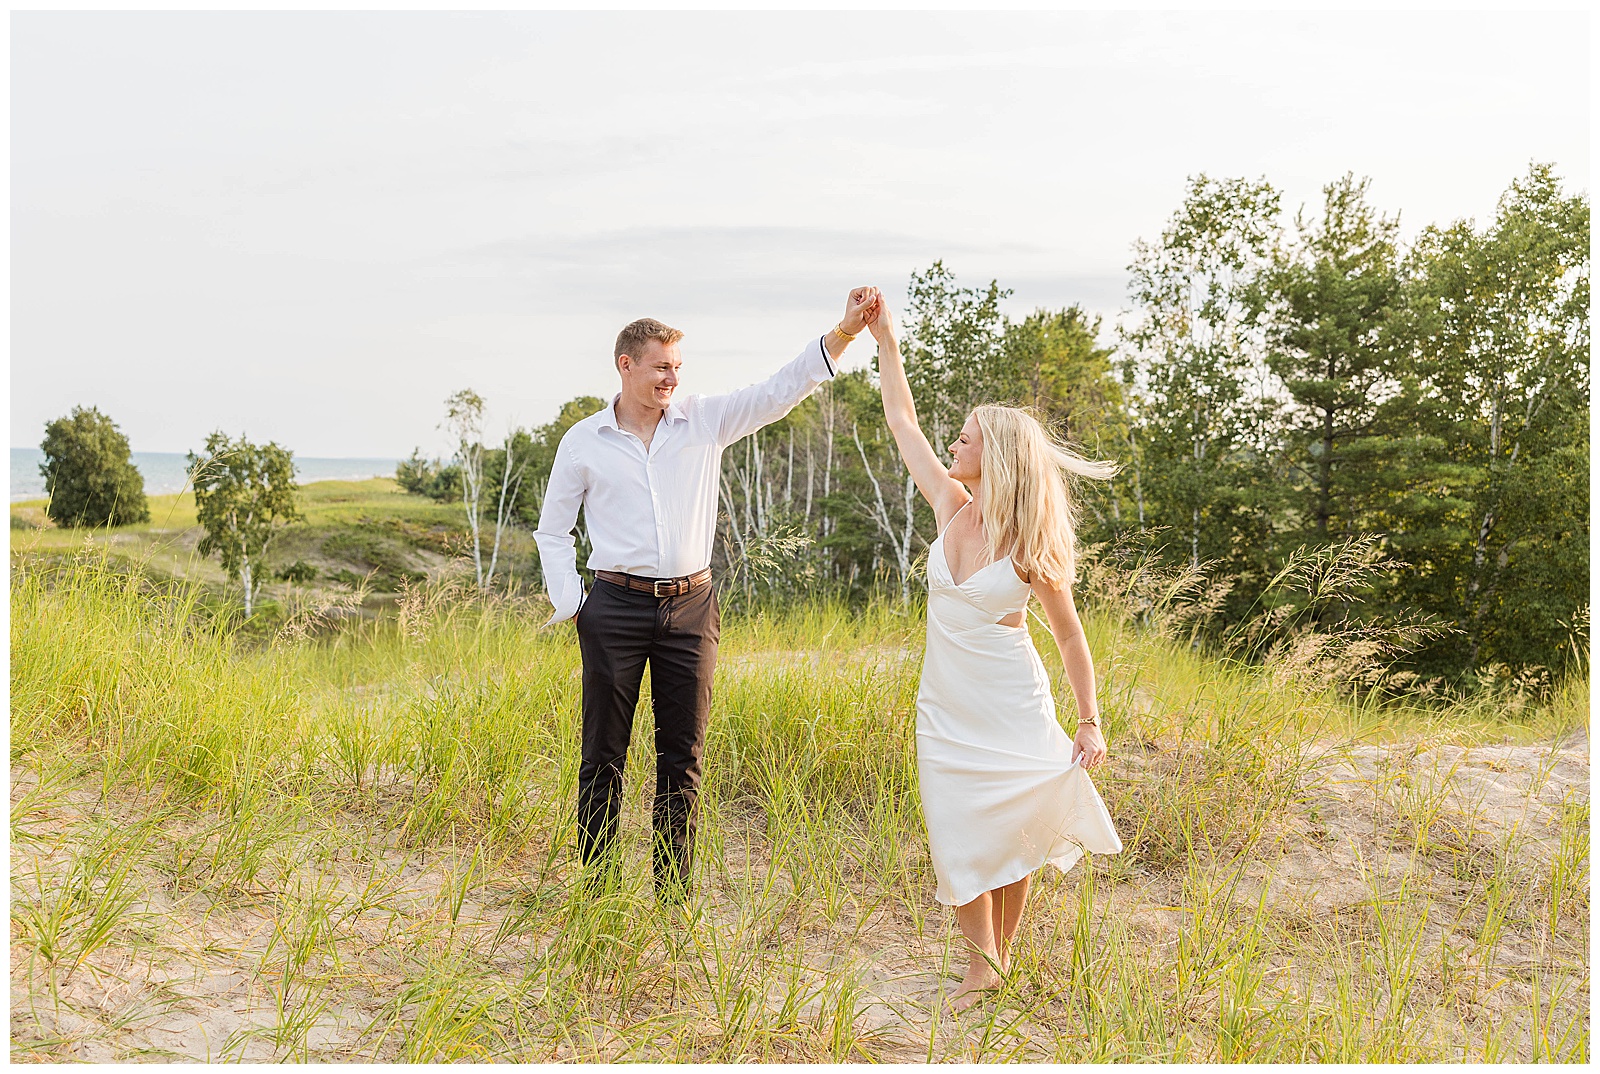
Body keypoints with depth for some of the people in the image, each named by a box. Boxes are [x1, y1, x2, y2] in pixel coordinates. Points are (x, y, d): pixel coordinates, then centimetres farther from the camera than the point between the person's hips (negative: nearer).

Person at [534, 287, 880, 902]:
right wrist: (569, 606, -1)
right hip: (616, 607, -1)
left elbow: (779, 392, -2)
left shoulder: (705, 422, 5)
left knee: (683, 758, 7)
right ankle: (594, 888, 16)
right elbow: (552, 531, 10)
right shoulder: (583, 441, 3)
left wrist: (843, 333, -14)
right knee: (604, 756, 4)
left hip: (690, 607, 2)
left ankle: (674, 893, 18)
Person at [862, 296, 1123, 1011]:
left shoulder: (1031, 546, -13)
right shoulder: (952, 506, -2)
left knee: (1011, 833, 6)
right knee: (959, 840, 4)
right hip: (945, 709, 4)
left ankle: (1001, 953, 26)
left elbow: (1070, 635, -4)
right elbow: (902, 422, 6)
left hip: (1011, 709, -4)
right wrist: (884, 339, 7)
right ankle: (979, 967, 19)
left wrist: (1090, 722, -7)